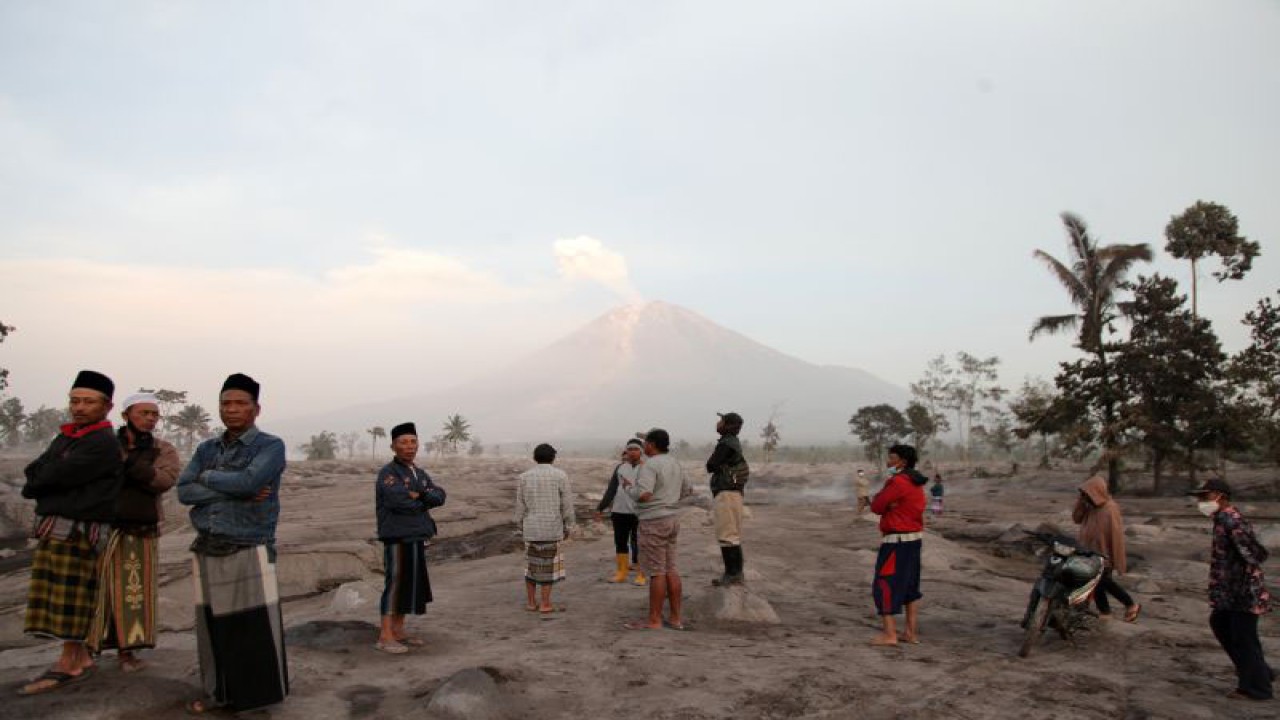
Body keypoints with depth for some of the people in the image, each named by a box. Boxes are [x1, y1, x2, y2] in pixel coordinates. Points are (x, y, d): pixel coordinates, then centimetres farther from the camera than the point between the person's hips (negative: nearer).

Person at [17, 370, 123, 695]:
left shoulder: (103, 444, -13)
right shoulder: (64, 438, 17)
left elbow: (56, 476, -16)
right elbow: (33, 470, 8)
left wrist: (33, 487, 1)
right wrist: (49, 478, -11)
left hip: (78, 531, -9)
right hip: (51, 529, 9)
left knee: (70, 600, -3)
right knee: (55, 599, 11)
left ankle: (67, 664, 6)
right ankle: (81, 658, 19)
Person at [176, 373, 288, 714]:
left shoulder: (271, 446, -3)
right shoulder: (206, 449, 12)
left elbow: (249, 480, -21)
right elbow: (184, 491, -1)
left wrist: (208, 477, -4)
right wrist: (237, 492, -13)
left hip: (250, 552, -5)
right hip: (207, 551, 5)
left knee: (256, 628, -3)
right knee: (212, 626, 9)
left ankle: (262, 695, 11)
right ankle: (217, 692, 24)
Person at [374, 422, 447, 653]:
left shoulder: (421, 474, 15)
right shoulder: (388, 473, -9)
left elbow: (439, 497, 2)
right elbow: (397, 499, -25)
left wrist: (417, 494, -15)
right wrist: (422, 502, -8)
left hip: (416, 538, 8)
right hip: (397, 538, -8)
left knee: (411, 583, 9)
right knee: (395, 583, -8)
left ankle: (398, 631, 17)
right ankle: (385, 637, -4)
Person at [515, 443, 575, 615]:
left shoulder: (523, 477, 0)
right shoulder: (561, 476, -6)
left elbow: (520, 506, 2)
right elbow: (567, 505, -5)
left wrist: (522, 528, 14)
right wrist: (568, 528, 5)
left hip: (531, 528, 3)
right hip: (552, 528, -2)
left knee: (532, 564, 15)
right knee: (548, 565, 5)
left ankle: (531, 602, 16)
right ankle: (545, 604, 6)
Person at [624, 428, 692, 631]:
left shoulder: (650, 465, -16)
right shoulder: (674, 463, 11)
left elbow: (644, 494, -28)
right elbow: (686, 491, 21)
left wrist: (631, 490, -8)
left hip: (654, 522, -8)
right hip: (672, 518, 9)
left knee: (656, 572, -3)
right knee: (670, 569, 11)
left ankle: (654, 620, 3)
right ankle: (676, 618, 14)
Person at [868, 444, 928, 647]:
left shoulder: (898, 482, -18)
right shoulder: (916, 483, 12)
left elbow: (876, 506, -11)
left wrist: (886, 505, 4)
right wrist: (890, 505, -7)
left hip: (897, 540, -10)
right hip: (914, 538, 10)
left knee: (884, 585, -3)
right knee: (910, 586, 16)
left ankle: (889, 634, -3)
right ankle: (912, 632, 19)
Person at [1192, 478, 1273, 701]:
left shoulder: (1231, 521, -23)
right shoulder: (1223, 518, 8)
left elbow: (1256, 554, -27)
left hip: (1245, 590, -11)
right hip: (1231, 590, 11)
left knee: (1243, 637, 1)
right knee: (1219, 623, 21)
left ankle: (1255, 687, 17)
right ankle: (1258, 670, 32)